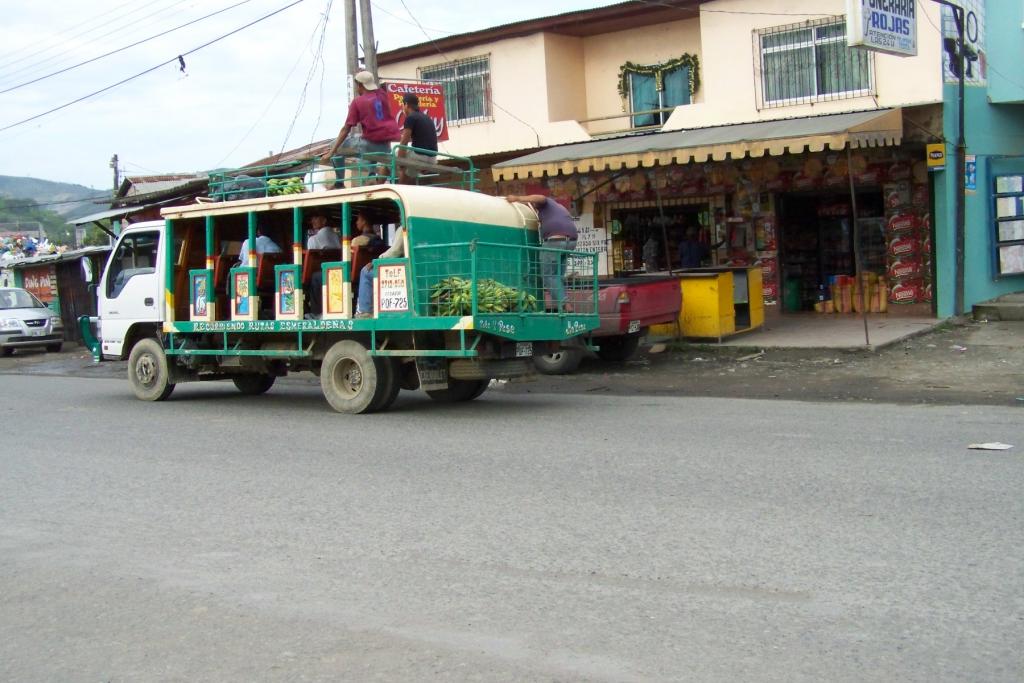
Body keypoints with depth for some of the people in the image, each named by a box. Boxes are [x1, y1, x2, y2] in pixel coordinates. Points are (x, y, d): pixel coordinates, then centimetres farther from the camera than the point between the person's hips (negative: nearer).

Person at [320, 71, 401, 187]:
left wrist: (331, 153, -3)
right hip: (386, 147, 5)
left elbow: (346, 129, -4)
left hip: (369, 145, -5)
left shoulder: (357, 101, 0)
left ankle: (339, 183, 8)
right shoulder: (382, 95, 10)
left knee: (336, 144, 14)